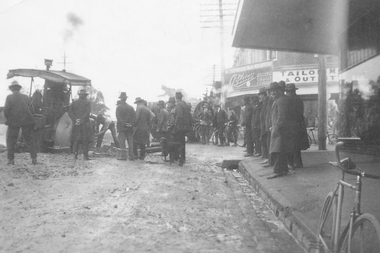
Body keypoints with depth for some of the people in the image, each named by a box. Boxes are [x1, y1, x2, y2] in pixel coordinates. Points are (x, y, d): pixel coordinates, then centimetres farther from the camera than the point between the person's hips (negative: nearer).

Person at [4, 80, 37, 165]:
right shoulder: (26, 97, 6)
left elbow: (6, 110, -10)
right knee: (29, 140, 10)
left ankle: (11, 159, 5)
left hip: (13, 121, -2)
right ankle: (34, 159, 5)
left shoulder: (9, 97, -2)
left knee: (11, 140, 10)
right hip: (26, 121, 3)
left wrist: (8, 119, 6)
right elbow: (31, 110, 3)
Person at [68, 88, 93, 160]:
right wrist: (81, 120, -14)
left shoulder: (74, 102, 10)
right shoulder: (87, 102, 0)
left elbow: (70, 112, 0)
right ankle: (85, 155, -2)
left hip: (76, 124, 3)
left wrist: (75, 120, -7)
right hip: (85, 124, -3)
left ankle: (75, 153, 1)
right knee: (85, 139, 1)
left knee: (76, 139, 11)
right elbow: (87, 112, -13)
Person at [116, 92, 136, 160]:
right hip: (129, 127, 4)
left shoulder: (119, 107, -4)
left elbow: (118, 117, -14)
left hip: (121, 127, -4)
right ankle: (131, 156, 5)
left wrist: (124, 124, -14)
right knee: (130, 142, 6)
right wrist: (132, 124, -4)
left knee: (122, 141, -1)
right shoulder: (131, 107, 10)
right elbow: (134, 117, 3)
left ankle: (123, 155, -5)